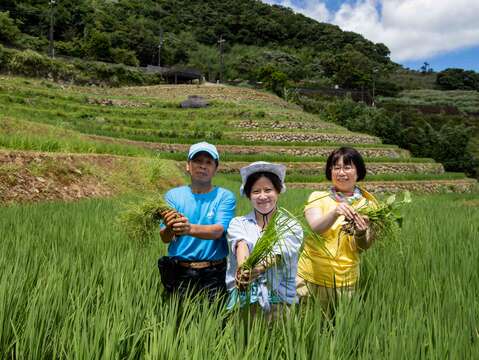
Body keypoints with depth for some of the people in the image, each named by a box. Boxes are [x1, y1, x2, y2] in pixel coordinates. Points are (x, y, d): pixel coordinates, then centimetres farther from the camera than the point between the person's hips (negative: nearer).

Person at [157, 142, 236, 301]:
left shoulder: (225, 197, -1)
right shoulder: (173, 195, 4)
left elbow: (218, 231, -16)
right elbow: (164, 238, -4)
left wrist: (190, 229, -34)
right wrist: (169, 229, -27)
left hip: (214, 274, -1)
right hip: (178, 272, 1)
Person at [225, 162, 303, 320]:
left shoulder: (292, 227, 6)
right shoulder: (238, 223, 10)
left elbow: (276, 256, -10)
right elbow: (241, 248, -10)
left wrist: (248, 272, -28)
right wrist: (245, 268, -32)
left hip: (280, 300, 0)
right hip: (243, 299, 1)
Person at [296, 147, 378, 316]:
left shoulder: (367, 203, 1)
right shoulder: (317, 197, -3)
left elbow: (364, 246, -7)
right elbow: (315, 228, -21)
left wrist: (361, 233, -29)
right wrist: (335, 212, -39)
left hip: (345, 282, 1)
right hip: (311, 277, -1)